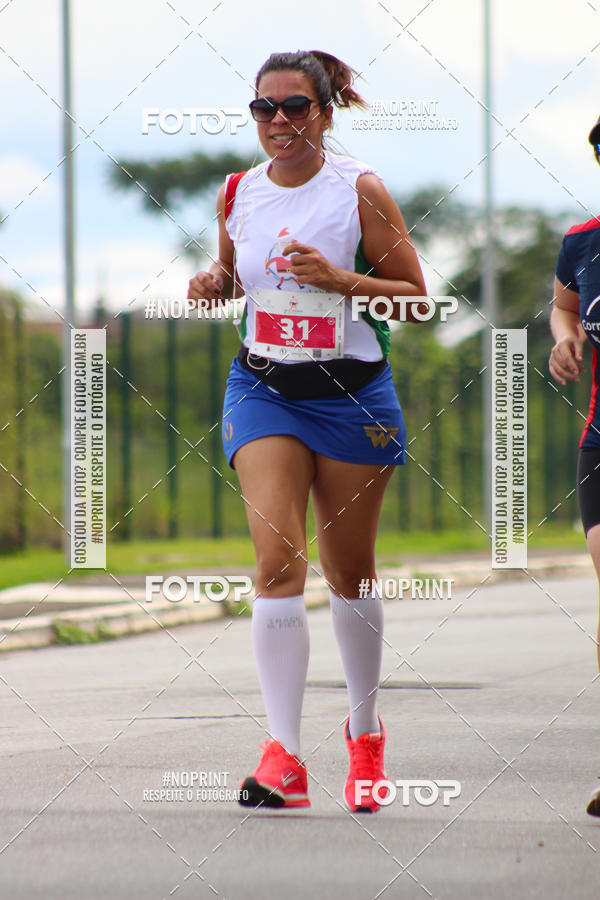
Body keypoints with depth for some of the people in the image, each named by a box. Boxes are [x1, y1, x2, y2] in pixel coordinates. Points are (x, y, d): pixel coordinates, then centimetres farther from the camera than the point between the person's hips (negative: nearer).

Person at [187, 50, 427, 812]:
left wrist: (338, 278, -21)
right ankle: (283, 757, -19)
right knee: (276, 560, -16)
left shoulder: (360, 190, -8)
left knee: (349, 573, 10)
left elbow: (416, 296, -6)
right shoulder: (236, 194, 2)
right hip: (263, 387, 2)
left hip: (351, 392, -1)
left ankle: (364, 729, 33)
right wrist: (213, 285, -3)